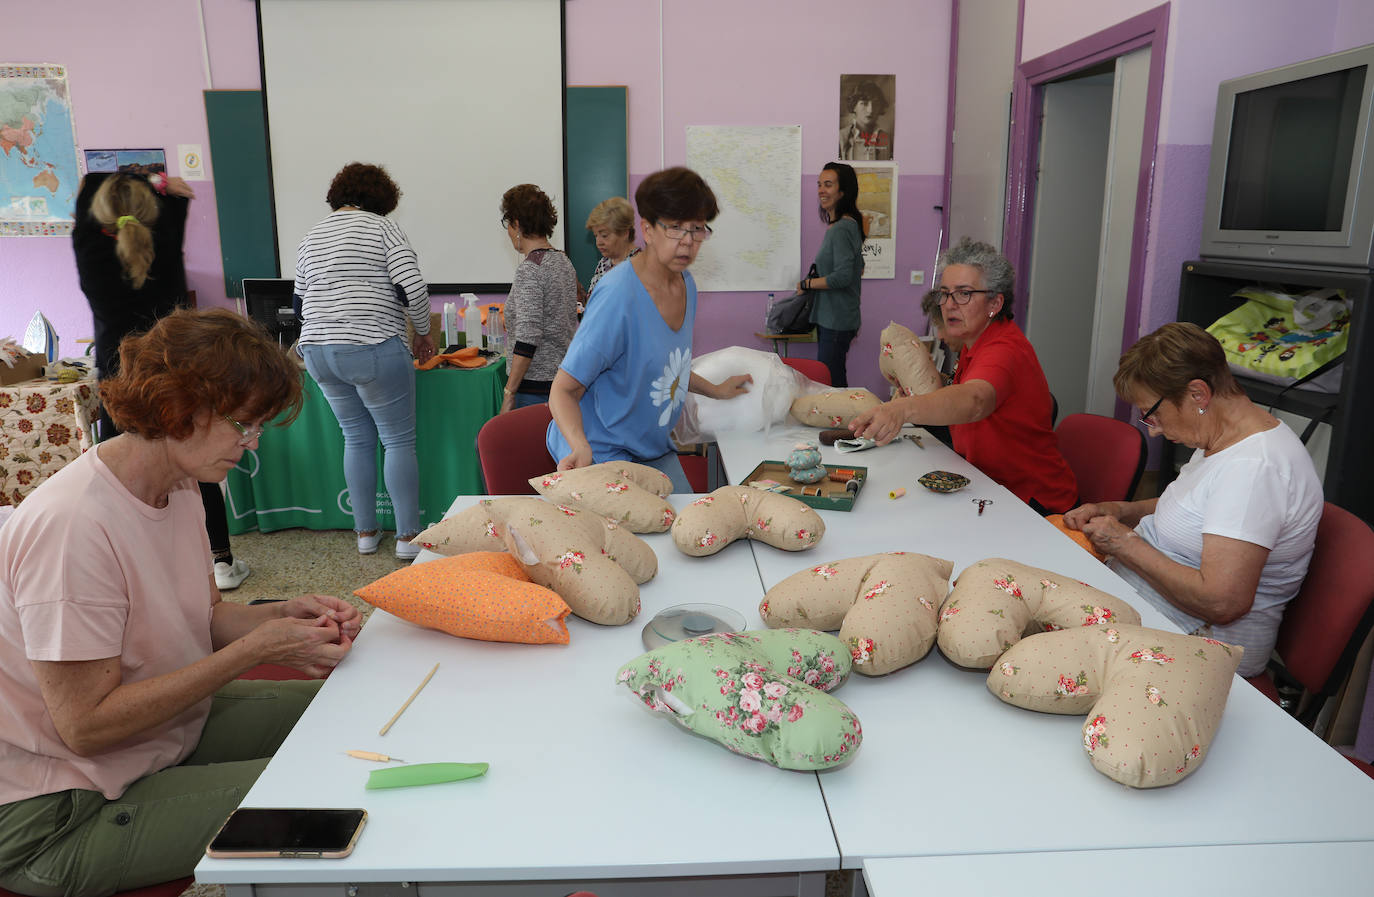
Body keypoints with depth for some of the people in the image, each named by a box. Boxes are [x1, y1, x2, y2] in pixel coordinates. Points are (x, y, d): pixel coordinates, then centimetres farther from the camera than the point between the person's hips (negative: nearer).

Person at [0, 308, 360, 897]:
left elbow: (203, 615, 8)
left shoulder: (179, 486, -2)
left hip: (168, 719, 9)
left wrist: (284, 614, -12)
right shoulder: (72, 526, -30)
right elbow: (86, 725, -27)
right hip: (58, 814, -9)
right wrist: (255, 648, -26)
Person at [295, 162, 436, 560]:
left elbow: (301, 301, 19)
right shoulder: (381, 227, -2)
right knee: (399, 440, 3)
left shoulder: (311, 236, 17)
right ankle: (408, 536, 6)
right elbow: (412, 285, -13)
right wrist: (422, 331, 1)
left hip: (317, 351, 7)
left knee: (357, 439, 16)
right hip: (371, 350, -6)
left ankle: (365, 533, 21)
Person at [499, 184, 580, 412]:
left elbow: (528, 337, -22)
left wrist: (509, 393, -18)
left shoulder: (529, 269, -15)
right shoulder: (564, 262, 11)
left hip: (535, 387, -9)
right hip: (566, 379, 9)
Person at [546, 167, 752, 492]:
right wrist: (581, 448, -41)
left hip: (656, 451, 8)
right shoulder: (618, 295, -25)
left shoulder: (687, 286, 1)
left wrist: (715, 390, 26)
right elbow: (564, 390, -24)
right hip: (602, 455, -8)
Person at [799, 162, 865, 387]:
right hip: (829, 318, 11)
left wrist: (806, 284, -12)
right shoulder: (847, 224, 15)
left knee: (829, 382, -8)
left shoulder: (841, 229, -17)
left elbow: (843, 276, -24)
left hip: (837, 321, -11)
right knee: (835, 379, 14)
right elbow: (859, 268, 25)